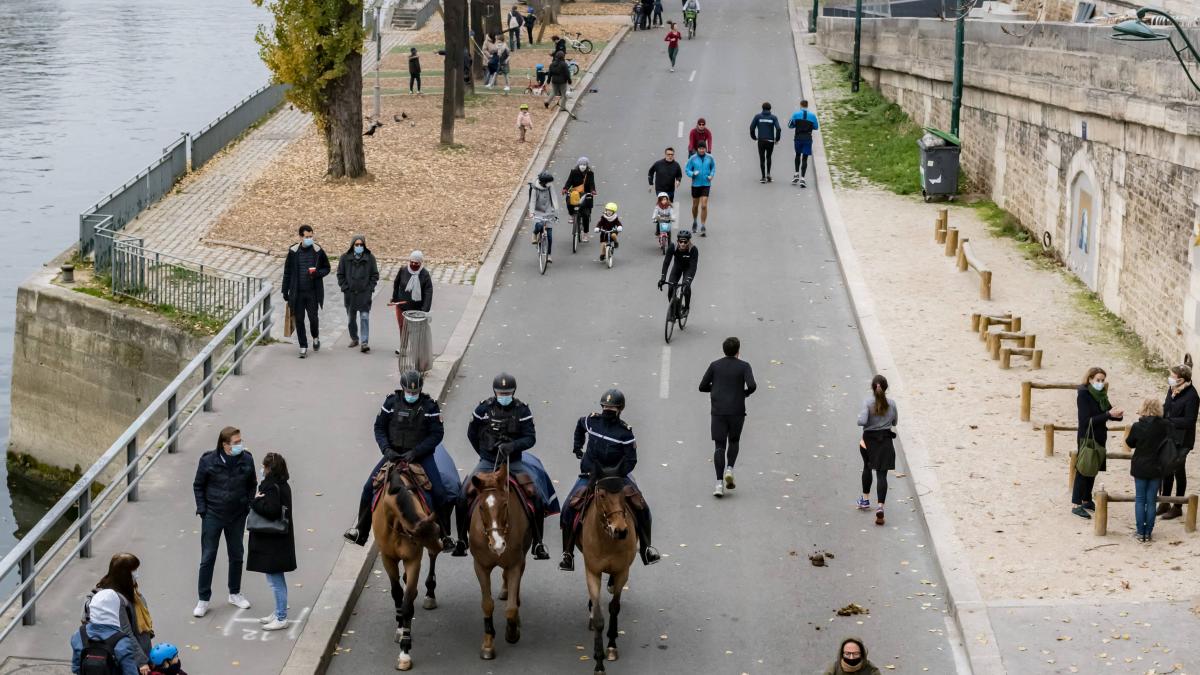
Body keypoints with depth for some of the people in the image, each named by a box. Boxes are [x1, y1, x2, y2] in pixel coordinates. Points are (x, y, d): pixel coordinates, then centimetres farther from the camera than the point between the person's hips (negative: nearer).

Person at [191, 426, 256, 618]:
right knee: (208, 558, 0)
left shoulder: (246, 460, -5)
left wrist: (248, 507, 0)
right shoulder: (208, 461, -13)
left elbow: (252, 485, 8)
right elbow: (198, 486, -1)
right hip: (213, 516, -3)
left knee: (236, 556, 15)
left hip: (237, 516, 3)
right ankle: (203, 600, 9)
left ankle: (235, 594, 32)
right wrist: (202, 509, -6)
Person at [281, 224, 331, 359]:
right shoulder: (293, 252, 1)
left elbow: (326, 268, 9)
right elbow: (287, 272, 6)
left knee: (313, 317, -2)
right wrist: (285, 291, 5)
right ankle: (303, 347, 13)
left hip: (313, 292, -1)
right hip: (297, 292, 1)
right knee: (299, 320, 2)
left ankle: (316, 337, 29)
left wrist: (317, 273, -13)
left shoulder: (318, 251, 0)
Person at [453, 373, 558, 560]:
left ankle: (538, 544, -5)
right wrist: (484, 452, 9)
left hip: (514, 462, -1)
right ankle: (461, 541, 2)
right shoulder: (484, 408, -3)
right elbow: (471, 434, 11)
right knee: (463, 497, -14)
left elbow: (531, 438, -8)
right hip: (487, 462, 1)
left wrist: (513, 446, -25)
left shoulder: (522, 410, -5)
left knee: (538, 498, -16)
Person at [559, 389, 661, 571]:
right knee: (569, 509, -14)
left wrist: (617, 474, -25)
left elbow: (630, 460, -12)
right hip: (590, 474, 1)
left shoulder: (625, 431, -10)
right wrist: (577, 446, 16)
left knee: (642, 508, -11)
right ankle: (567, 554, -3)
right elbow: (579, 426, 24)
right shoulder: (592, 421, -2)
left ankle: (645, 548, 9)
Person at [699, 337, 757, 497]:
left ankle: (719, 483, -10)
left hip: (718, 412, 1)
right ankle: (729, 470, 1)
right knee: (734, 442, 22)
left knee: (720, 446, 2)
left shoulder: (715, 365, 5)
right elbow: (752, 386, -15)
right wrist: (745, 393, 6)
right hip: (737, 411, -1)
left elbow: (702, 387, 5)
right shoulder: (744, 366, -2)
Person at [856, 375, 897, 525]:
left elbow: (861, 421, -23)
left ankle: (865, 499, 37)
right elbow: (895, 422, 9)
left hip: (869, 440, -1)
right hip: (886, 441, 1)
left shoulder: (868, 402, -13)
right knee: (882, 474, -2)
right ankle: (880, 506, -16)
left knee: (867, 468, 24)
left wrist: (860, 417, -2)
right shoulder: (891, 403, -4)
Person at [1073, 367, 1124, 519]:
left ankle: (1087, 500, 25)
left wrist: (1117, 415, -15)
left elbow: (1109, 411, 8)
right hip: (1087, 438, -7)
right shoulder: (1084, 395, -15)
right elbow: (1087, 419, -21)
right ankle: (1076, 504, -1)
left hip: (1099, 437, 7)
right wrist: (1108, 414, -27)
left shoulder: (1101, 395, 6)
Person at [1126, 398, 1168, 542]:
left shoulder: (1137, 426, -13)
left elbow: (1130, 443, 2)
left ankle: (1140, 532, 9)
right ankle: (1148, 533, 10)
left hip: (1140, 468, -1)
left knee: (1140, 500, 10)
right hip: (1157, 469, 1)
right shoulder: (1165, 426, -12)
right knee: (1151, 501, 8)